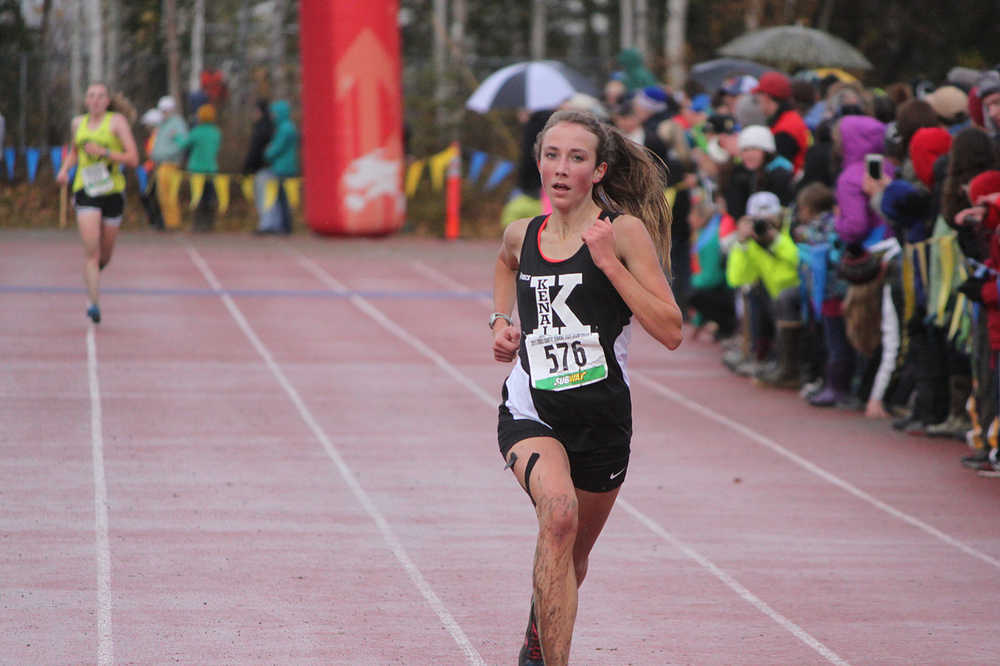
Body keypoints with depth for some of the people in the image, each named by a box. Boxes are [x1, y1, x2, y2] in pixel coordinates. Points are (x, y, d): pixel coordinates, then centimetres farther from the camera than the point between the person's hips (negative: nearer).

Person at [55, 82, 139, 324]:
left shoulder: (117, 122, -3)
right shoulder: (78, 123, 8)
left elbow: (133, 159, -8)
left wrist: (104, 152, -19)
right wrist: (65, 169, 8)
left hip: (112, 192, -1)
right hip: (85, 191, 1)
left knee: (105, 253, 12)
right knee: (90, 249, -15)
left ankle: (93, 274, 45)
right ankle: (93, 302, -15)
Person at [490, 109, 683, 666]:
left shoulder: (625, 231, -8)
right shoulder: (523, 235, 4)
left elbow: (671, 332, -15)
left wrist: (608, 262, -21)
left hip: (602, 415, 0)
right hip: (531, 410, 0)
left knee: (574, 554, 18)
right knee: (559, 512, -31)